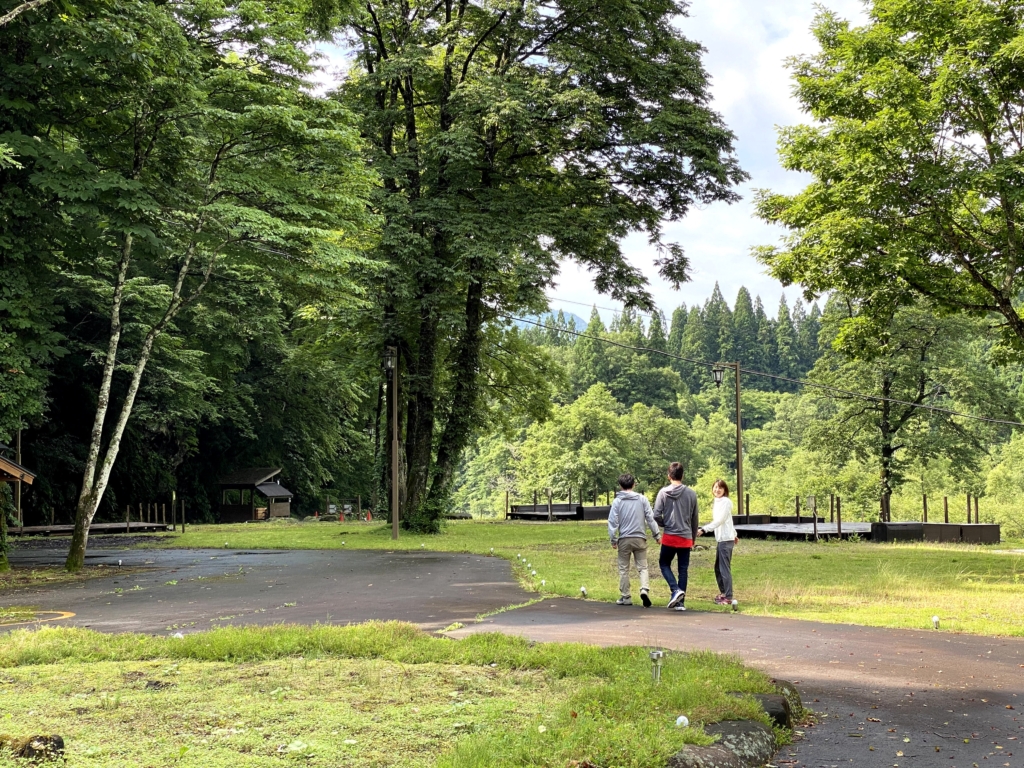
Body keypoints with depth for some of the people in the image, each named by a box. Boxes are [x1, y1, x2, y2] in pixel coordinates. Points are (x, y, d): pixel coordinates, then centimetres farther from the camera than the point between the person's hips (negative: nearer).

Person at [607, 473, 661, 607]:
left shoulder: (617, 501, -2)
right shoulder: (642, 499, 2)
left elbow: (613, 522, -4)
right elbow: (650, 518, 0)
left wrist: (613, 540, 2)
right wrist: (657, 534, 7)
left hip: (624, 539, -1)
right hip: (640, 538, 1)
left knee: (623, 569, 10)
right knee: (643, 567, 7)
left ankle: (626, 597, 14)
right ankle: (645, 589, -17)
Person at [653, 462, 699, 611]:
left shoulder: (663, 492, -6)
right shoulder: (691, 494, 0)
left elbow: (656, 515, -10)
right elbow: (695, 520, 7)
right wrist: (693, 538, 19)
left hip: (669, 537, -2)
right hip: (686, 538, 2)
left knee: (664, 564, 16)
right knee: (683, 570, 9)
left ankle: (675, 589, -6)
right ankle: (680, 602, 8)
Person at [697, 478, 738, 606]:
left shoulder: (725, 501, -12)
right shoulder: (718, 502, 15)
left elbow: (720, 520, -20)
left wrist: (704, 529, -28)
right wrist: (734, 534, 34)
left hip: (726, 539, -9)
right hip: (721, 539, 9)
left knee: (725, 568, -7)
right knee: (718, 568, 15)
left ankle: (728, 598, -3)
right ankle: (723, 593, 27)